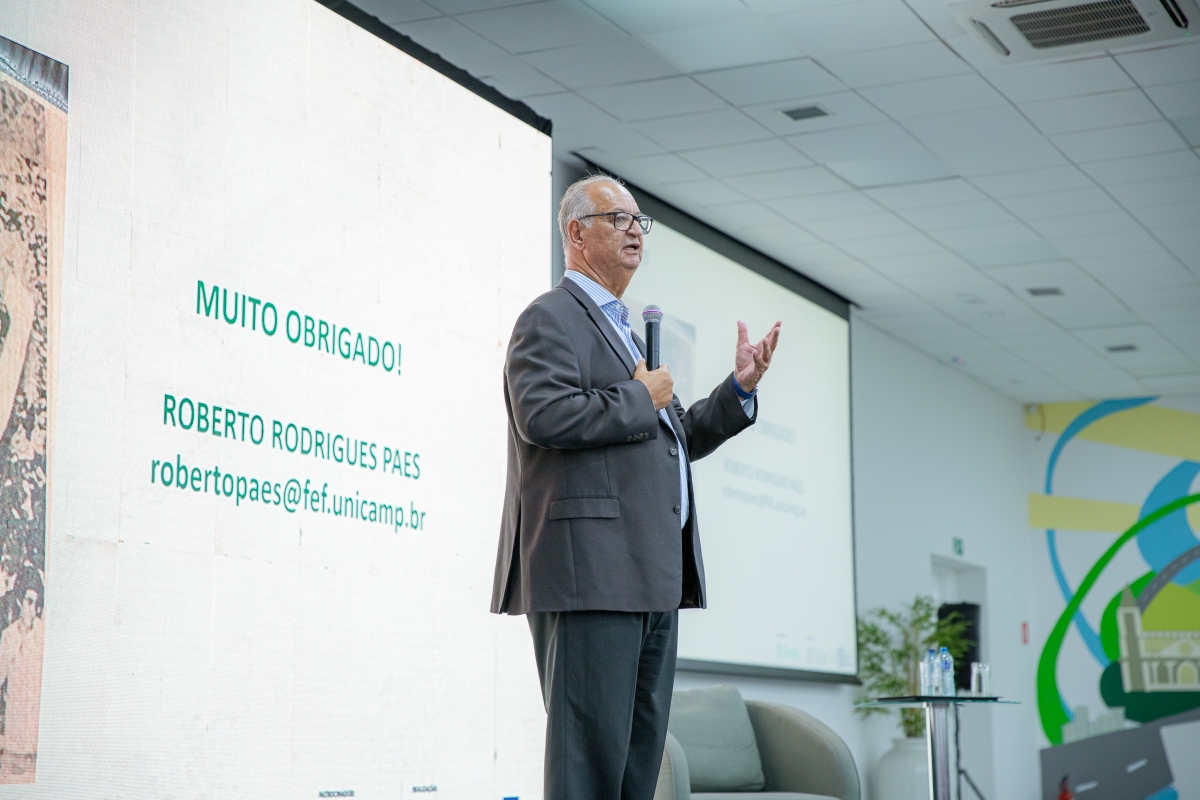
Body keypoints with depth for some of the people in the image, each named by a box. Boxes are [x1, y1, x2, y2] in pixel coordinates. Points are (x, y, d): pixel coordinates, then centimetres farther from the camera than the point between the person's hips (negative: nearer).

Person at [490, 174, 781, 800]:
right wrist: (640, 399, -9)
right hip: (590, 571, -10)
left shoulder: (625, 329, 27)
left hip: (652, 581, 10)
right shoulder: (550, 318, -2)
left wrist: (740, 387, 15)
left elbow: (676, 440, 28)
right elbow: (544, 416, -19)